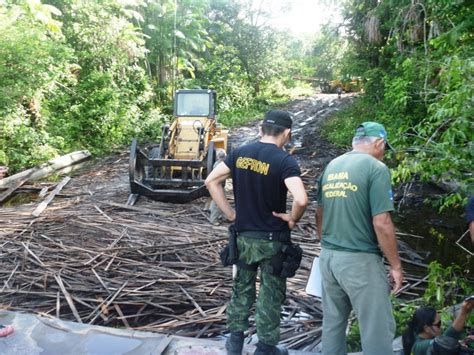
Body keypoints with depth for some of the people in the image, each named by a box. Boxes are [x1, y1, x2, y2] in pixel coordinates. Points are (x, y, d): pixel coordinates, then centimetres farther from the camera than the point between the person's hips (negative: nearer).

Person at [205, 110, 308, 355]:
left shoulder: (239, 153, -2)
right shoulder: (285, 161, -18)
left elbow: (211, 181, 1)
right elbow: (301, 200, -31)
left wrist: (230, 213, 3)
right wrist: (293, 219, -11)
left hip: (243, 235, 5)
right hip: (272, 239, -4)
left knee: (242, 288, 21)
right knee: (271, 294, 13)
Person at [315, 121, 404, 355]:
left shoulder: (331, 167, 8)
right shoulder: (376, 168, -12)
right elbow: (381, 224, -17)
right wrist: (396, 265, -6)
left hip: (328, 256, 7)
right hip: (360, 260, -7)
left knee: (332, 323, 19)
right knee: (378, 329, 6)